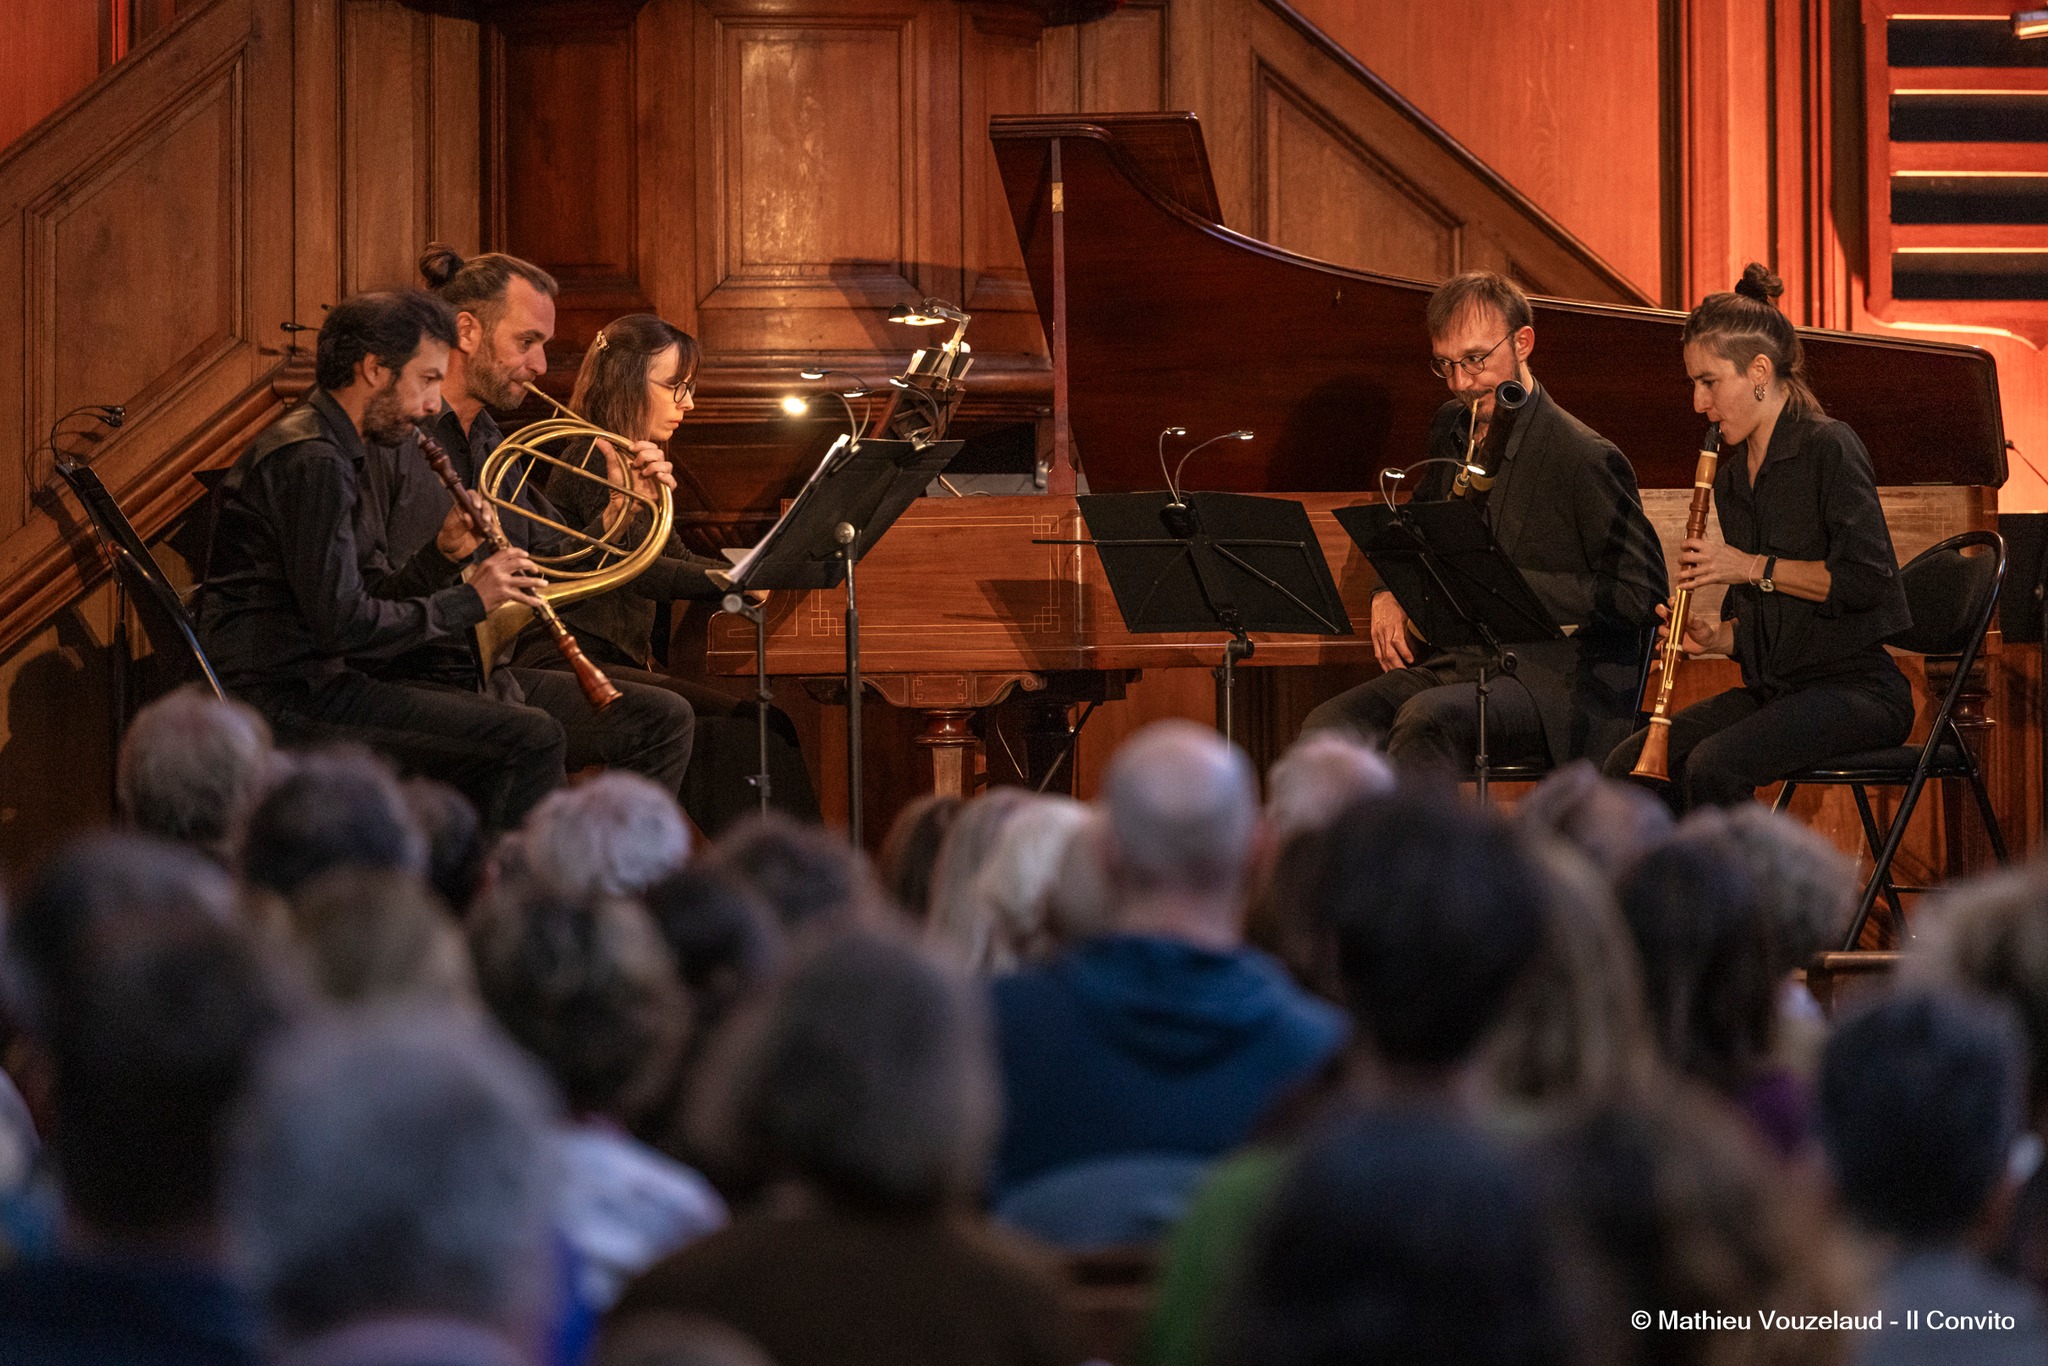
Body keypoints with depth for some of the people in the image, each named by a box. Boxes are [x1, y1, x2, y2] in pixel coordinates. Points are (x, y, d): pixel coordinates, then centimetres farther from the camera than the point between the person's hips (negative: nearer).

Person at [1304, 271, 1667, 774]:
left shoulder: (1585, 458, -10)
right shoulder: (1450, 429, 13)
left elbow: (1642, 596, -12)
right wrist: (1388, 593, 10)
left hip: (1559, 682, -7)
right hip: (1455, 665, 7)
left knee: (1427, 718, -36)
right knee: (1328, 726, -19)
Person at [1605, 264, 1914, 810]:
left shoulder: (1828, 446, -8)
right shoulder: (1731, 479, 16)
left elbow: (1867, 578, -19)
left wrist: (1752, 566, -14)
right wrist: (1716, 635, 0)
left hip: (1856, 687, -8)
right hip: (1773, 690, 8)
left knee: (1712, 766, -30)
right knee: (1627, 765, -12)